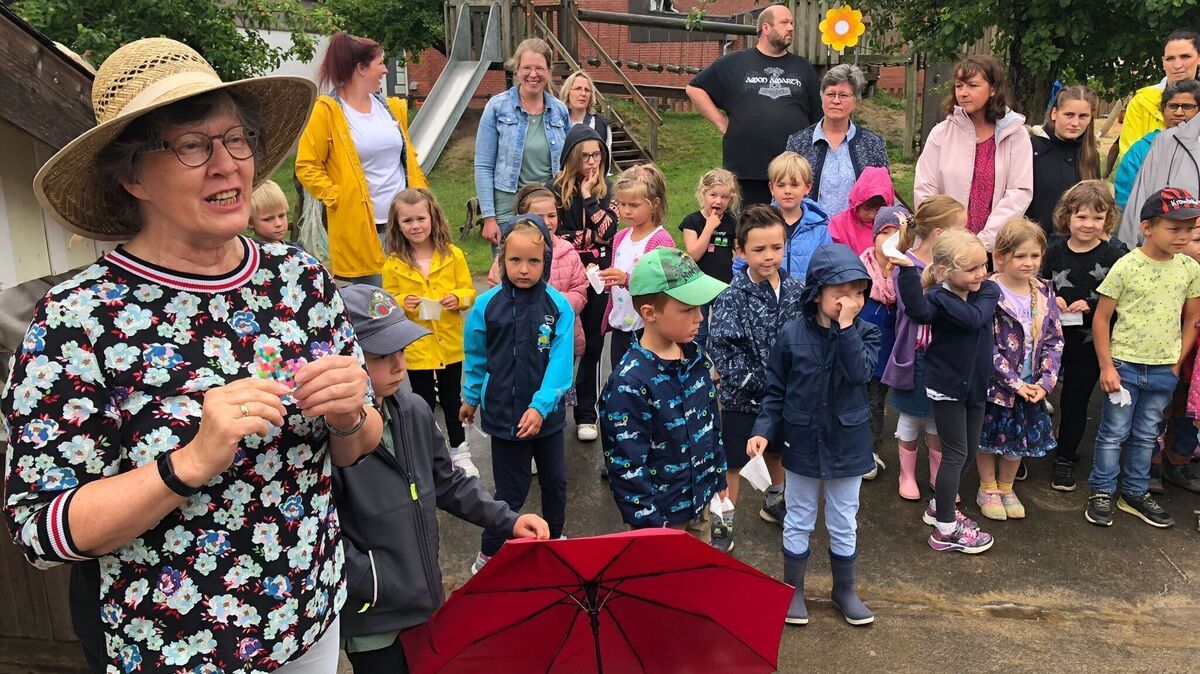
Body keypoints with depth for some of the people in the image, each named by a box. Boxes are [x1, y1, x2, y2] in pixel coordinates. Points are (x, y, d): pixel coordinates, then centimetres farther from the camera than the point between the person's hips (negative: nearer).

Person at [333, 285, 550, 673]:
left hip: (425, 600, 7)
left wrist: (507, 521, 4)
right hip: (373, 620, -6)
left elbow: (448, 482, 10)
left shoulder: (415, 412, -1)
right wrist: (369, 583, -19)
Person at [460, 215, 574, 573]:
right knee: (511, 489, 5)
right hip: (503, 413, -1)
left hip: (546, 413, 2)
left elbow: (560, 362, -15)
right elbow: (476, 357, 5)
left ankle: (554, 538, 42)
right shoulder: (486, 305, -9)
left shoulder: (559, 306, -11)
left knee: (555, 479, 18)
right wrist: (471, 397, 15)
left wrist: (540, 406, -24)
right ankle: (488, 554, 24)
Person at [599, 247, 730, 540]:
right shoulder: (629, 383, -25)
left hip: (701, 505, 7)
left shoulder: (696, 359, -1)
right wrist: (650, 525, -17)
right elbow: (627, 466, -21)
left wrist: (719, 481, 15)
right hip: (661, 517, -7)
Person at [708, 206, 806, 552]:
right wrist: (759, 382, -23)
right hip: (742, 396, -4)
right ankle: (723, 524, 22)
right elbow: (722, 350, -21)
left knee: (777, 449, 25)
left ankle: (774, 501, 50)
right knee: (733, 461, 7)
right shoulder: (731, 297, -18)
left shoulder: (796, 289, -6)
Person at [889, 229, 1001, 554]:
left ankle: (940, 507, 38)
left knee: (969, 451, 17)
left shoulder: (989, 291, -7)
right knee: (956, 454, 1)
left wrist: (942, 295, -28)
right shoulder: (936, 299, -19)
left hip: (975, 384, 6)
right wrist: (907, 271, -52)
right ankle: (946, 530, 13)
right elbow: (918, 310, -44)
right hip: (946, 387, -6)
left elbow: (974, 318, -27)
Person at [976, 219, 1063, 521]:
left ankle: (1006, 488, 37)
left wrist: (1045, 382, -9)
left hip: (1031, 386, 5)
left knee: (1021, 437, 17)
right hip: (995, 384, -5)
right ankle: (987, 489, 31)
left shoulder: (1045, 293, 0)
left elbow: (1054, 341, 1)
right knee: (989, 437, 11)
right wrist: (1014, 383, -18)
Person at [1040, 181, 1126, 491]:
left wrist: (1091, 306, -22)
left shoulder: (1113, 258, -9)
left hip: (1090, 343, -2)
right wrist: (1050, 299, -11)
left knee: (1075, 400, 11)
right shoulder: (1055, 251, -2)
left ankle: (1065, 458, 28)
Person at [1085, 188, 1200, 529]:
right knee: (1114, 433, 6)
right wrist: (1107, 366, -11)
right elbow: (1101, 318, -8)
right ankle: (1102, 492, 19)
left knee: (1147, 435, 15)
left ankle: (1135, 493, 29)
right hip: (1125, 366, -4)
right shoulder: (1126, 267, -12)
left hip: (1164, 370, 4)